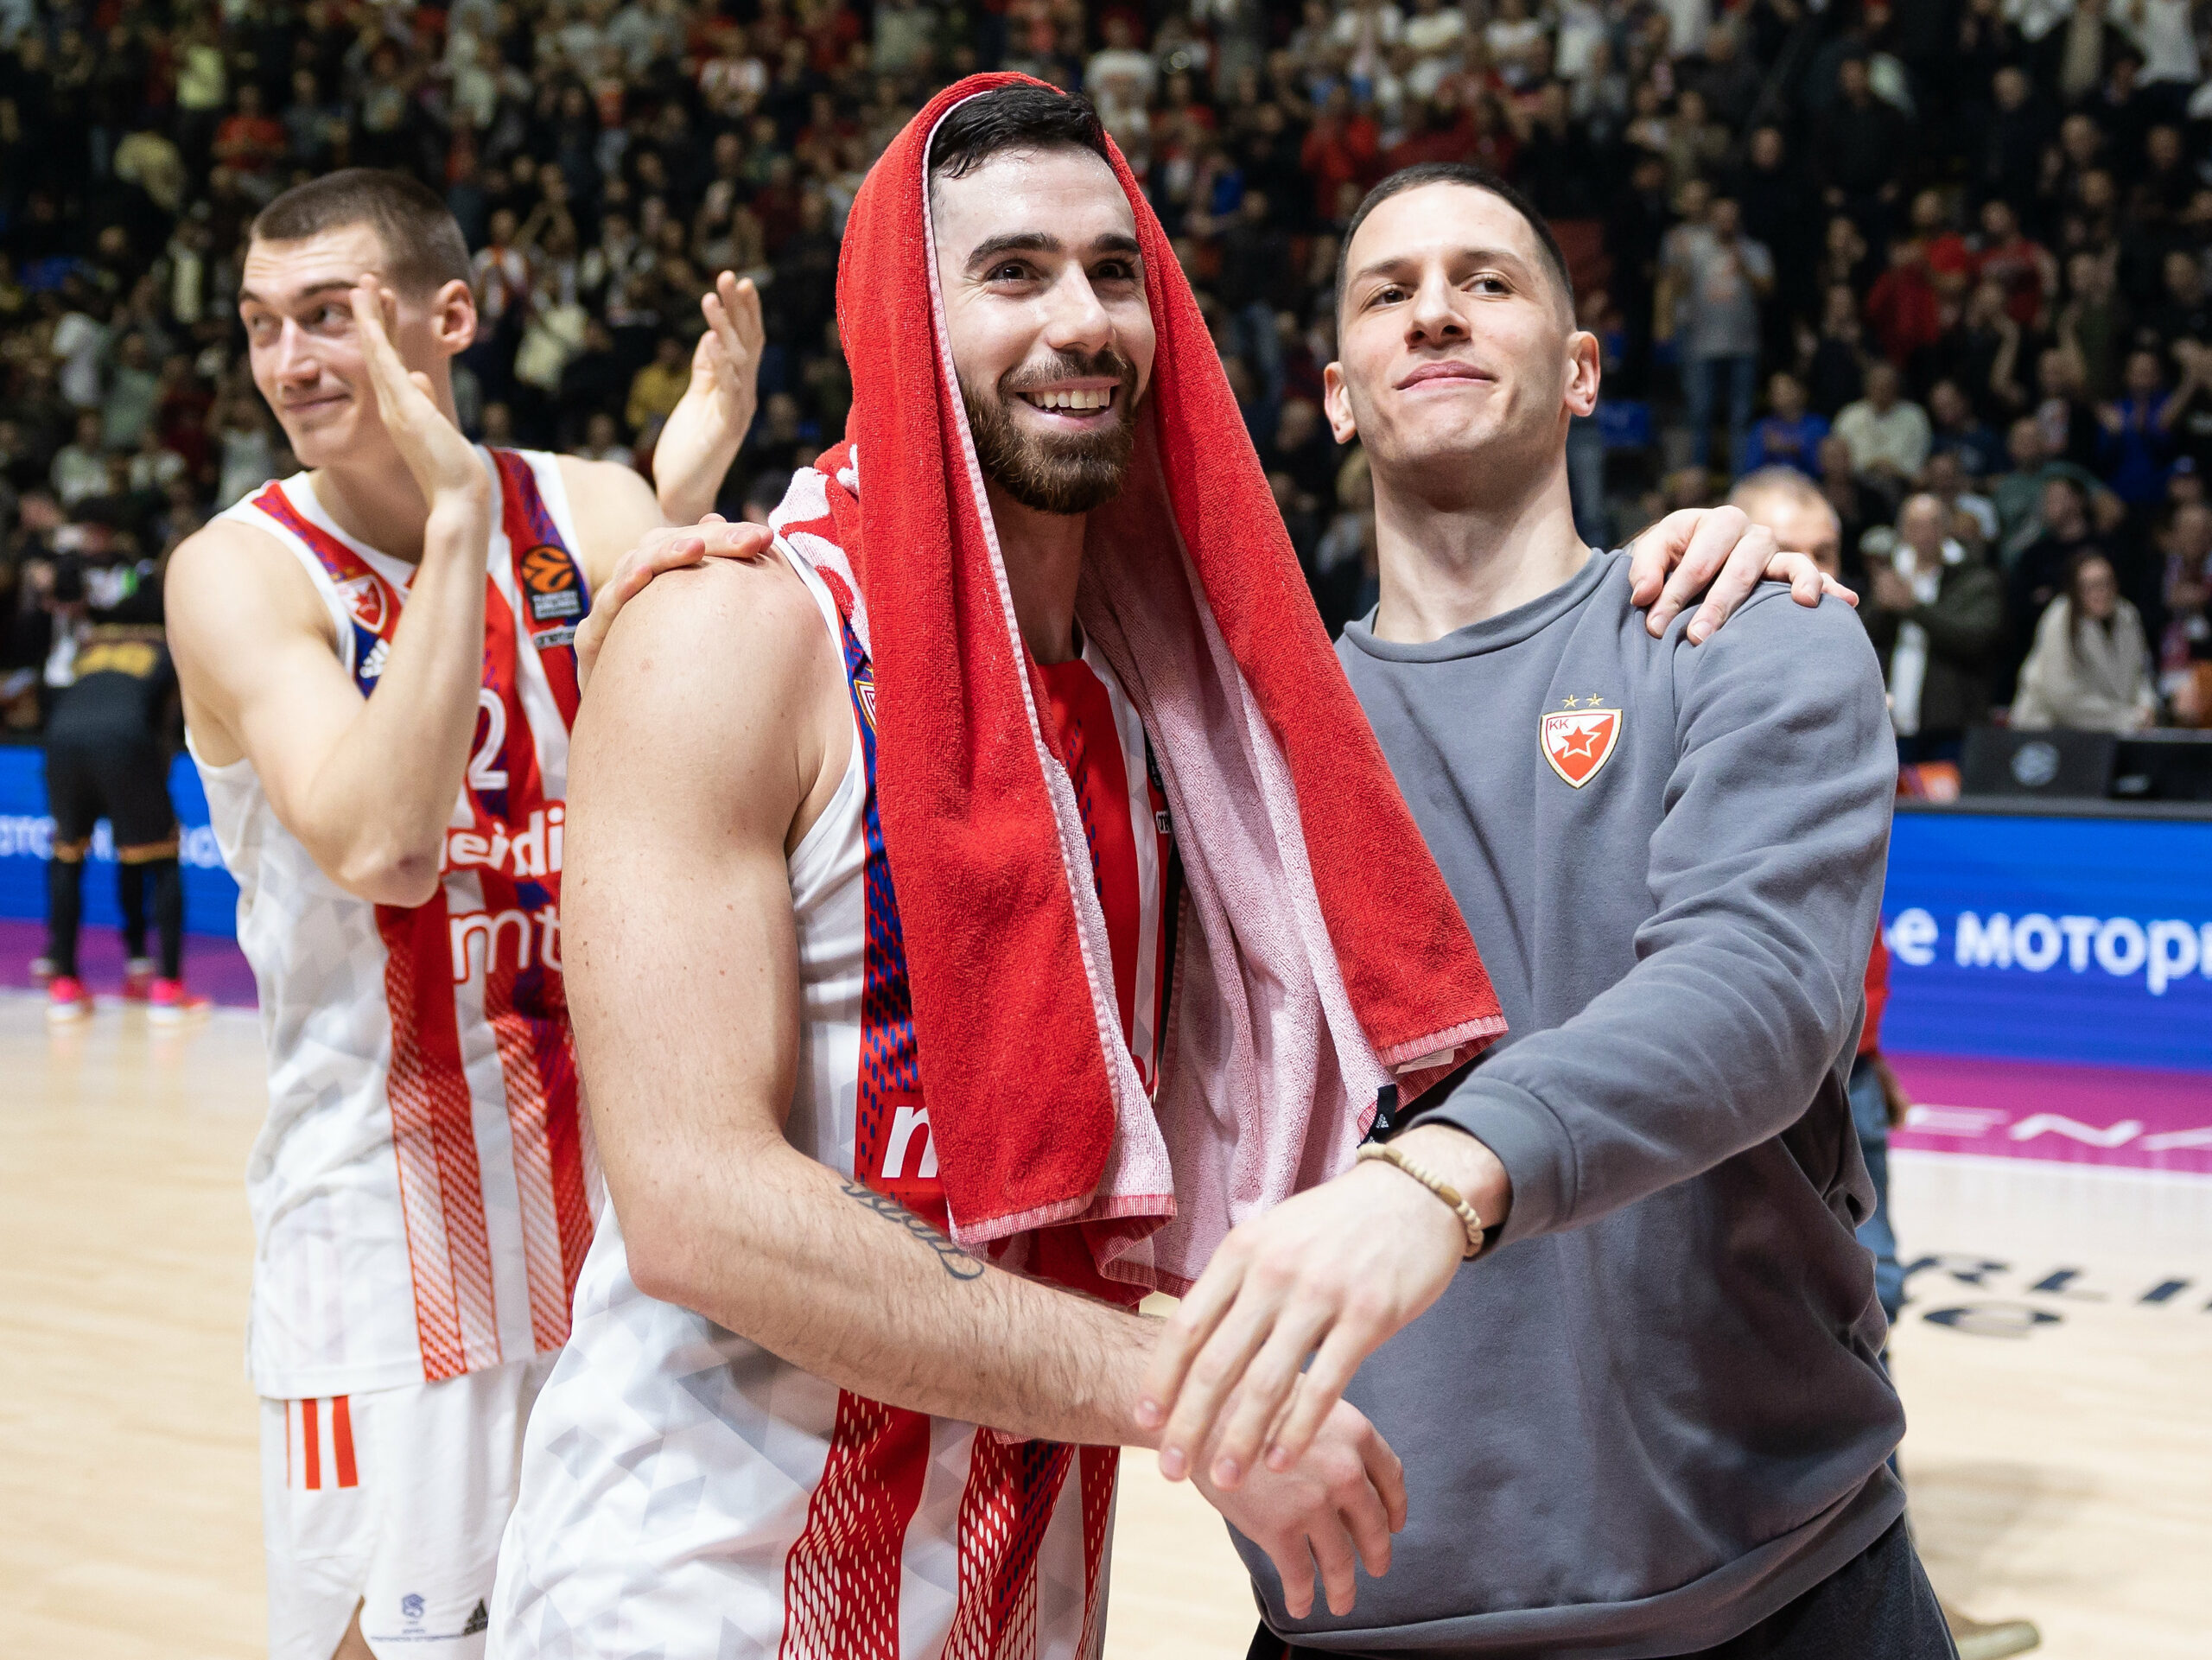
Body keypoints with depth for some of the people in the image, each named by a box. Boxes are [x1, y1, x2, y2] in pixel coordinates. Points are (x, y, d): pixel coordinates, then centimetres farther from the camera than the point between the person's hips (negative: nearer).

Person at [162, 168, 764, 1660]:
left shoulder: (593, 515, 0)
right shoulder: (240, 573, -9)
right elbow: (383, 850, -25)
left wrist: (689, 510, -21)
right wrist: (456, 520, -24)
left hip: (623, 1177, 4)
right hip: (391, 1200, -3)